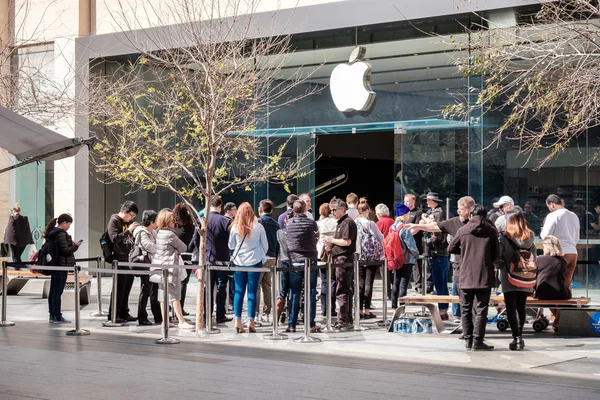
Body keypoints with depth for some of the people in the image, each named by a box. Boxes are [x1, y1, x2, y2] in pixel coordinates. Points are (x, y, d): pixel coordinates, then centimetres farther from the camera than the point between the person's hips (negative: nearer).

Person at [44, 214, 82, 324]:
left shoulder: (51, 233, 12)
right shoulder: (61, 234, -16)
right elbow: (65, 250, -18)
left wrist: (72, 245, 15)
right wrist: (75, 245, -4)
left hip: (54, 264, 9)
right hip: (61, 265, -9)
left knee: (53, 291, 11)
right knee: (58, 291, -5)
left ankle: (52, 315, 17)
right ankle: (57, 317, -2)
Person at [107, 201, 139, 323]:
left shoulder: (129, 222, 17)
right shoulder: (114, 221, -6)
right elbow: (114, 238, -18)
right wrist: (129, 230, -20)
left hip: (129, 259, 8)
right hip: (119, 259, -8)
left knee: (127, 287, 11)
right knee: (119, 288, -7)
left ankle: (123, 313, 19)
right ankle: (113, 315, -1)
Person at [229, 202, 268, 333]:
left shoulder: (235, 227, -3)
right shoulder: (258, 227, -5)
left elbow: (231, 246, 8)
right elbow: (265, 246, 4)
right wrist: (262, 256, 21)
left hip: (238, 262, 1)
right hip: (254, 262, -1)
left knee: (239, 292, 7)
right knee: (252, 293, 2)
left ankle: (238, 323, 5)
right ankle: (251, 323, 0)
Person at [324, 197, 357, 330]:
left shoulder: (348, 222, -12)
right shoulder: (341, 222, 20)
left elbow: (347, 241, -21)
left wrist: (332, 240, -8)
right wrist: (331, 244, 11)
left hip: (344, 259, -11)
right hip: (340, 259, 11)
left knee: (342, 291, -9)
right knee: (346, 290, 13)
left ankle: (343, 321, -8)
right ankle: (348, 320, 18)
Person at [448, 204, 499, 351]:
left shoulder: (463, 230, 1)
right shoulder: (491, 231, -2)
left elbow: (451, 248, 10)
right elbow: (495, 254, 1)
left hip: (466, 277, 1)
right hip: (484, 277, -1)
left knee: (466, 309, 11)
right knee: (481, 310, 2)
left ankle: (468, 340, 12)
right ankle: (477, 341, -1)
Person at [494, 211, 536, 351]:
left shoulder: (504, 238, -11)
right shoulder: (530, 239, 3)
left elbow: (496, 258, -19)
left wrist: (501, 267, 1)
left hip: (509, 280, -4)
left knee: (511, 310, 1)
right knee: (521, 309, 15)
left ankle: (517, 337, -9)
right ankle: (519, 336, 22)